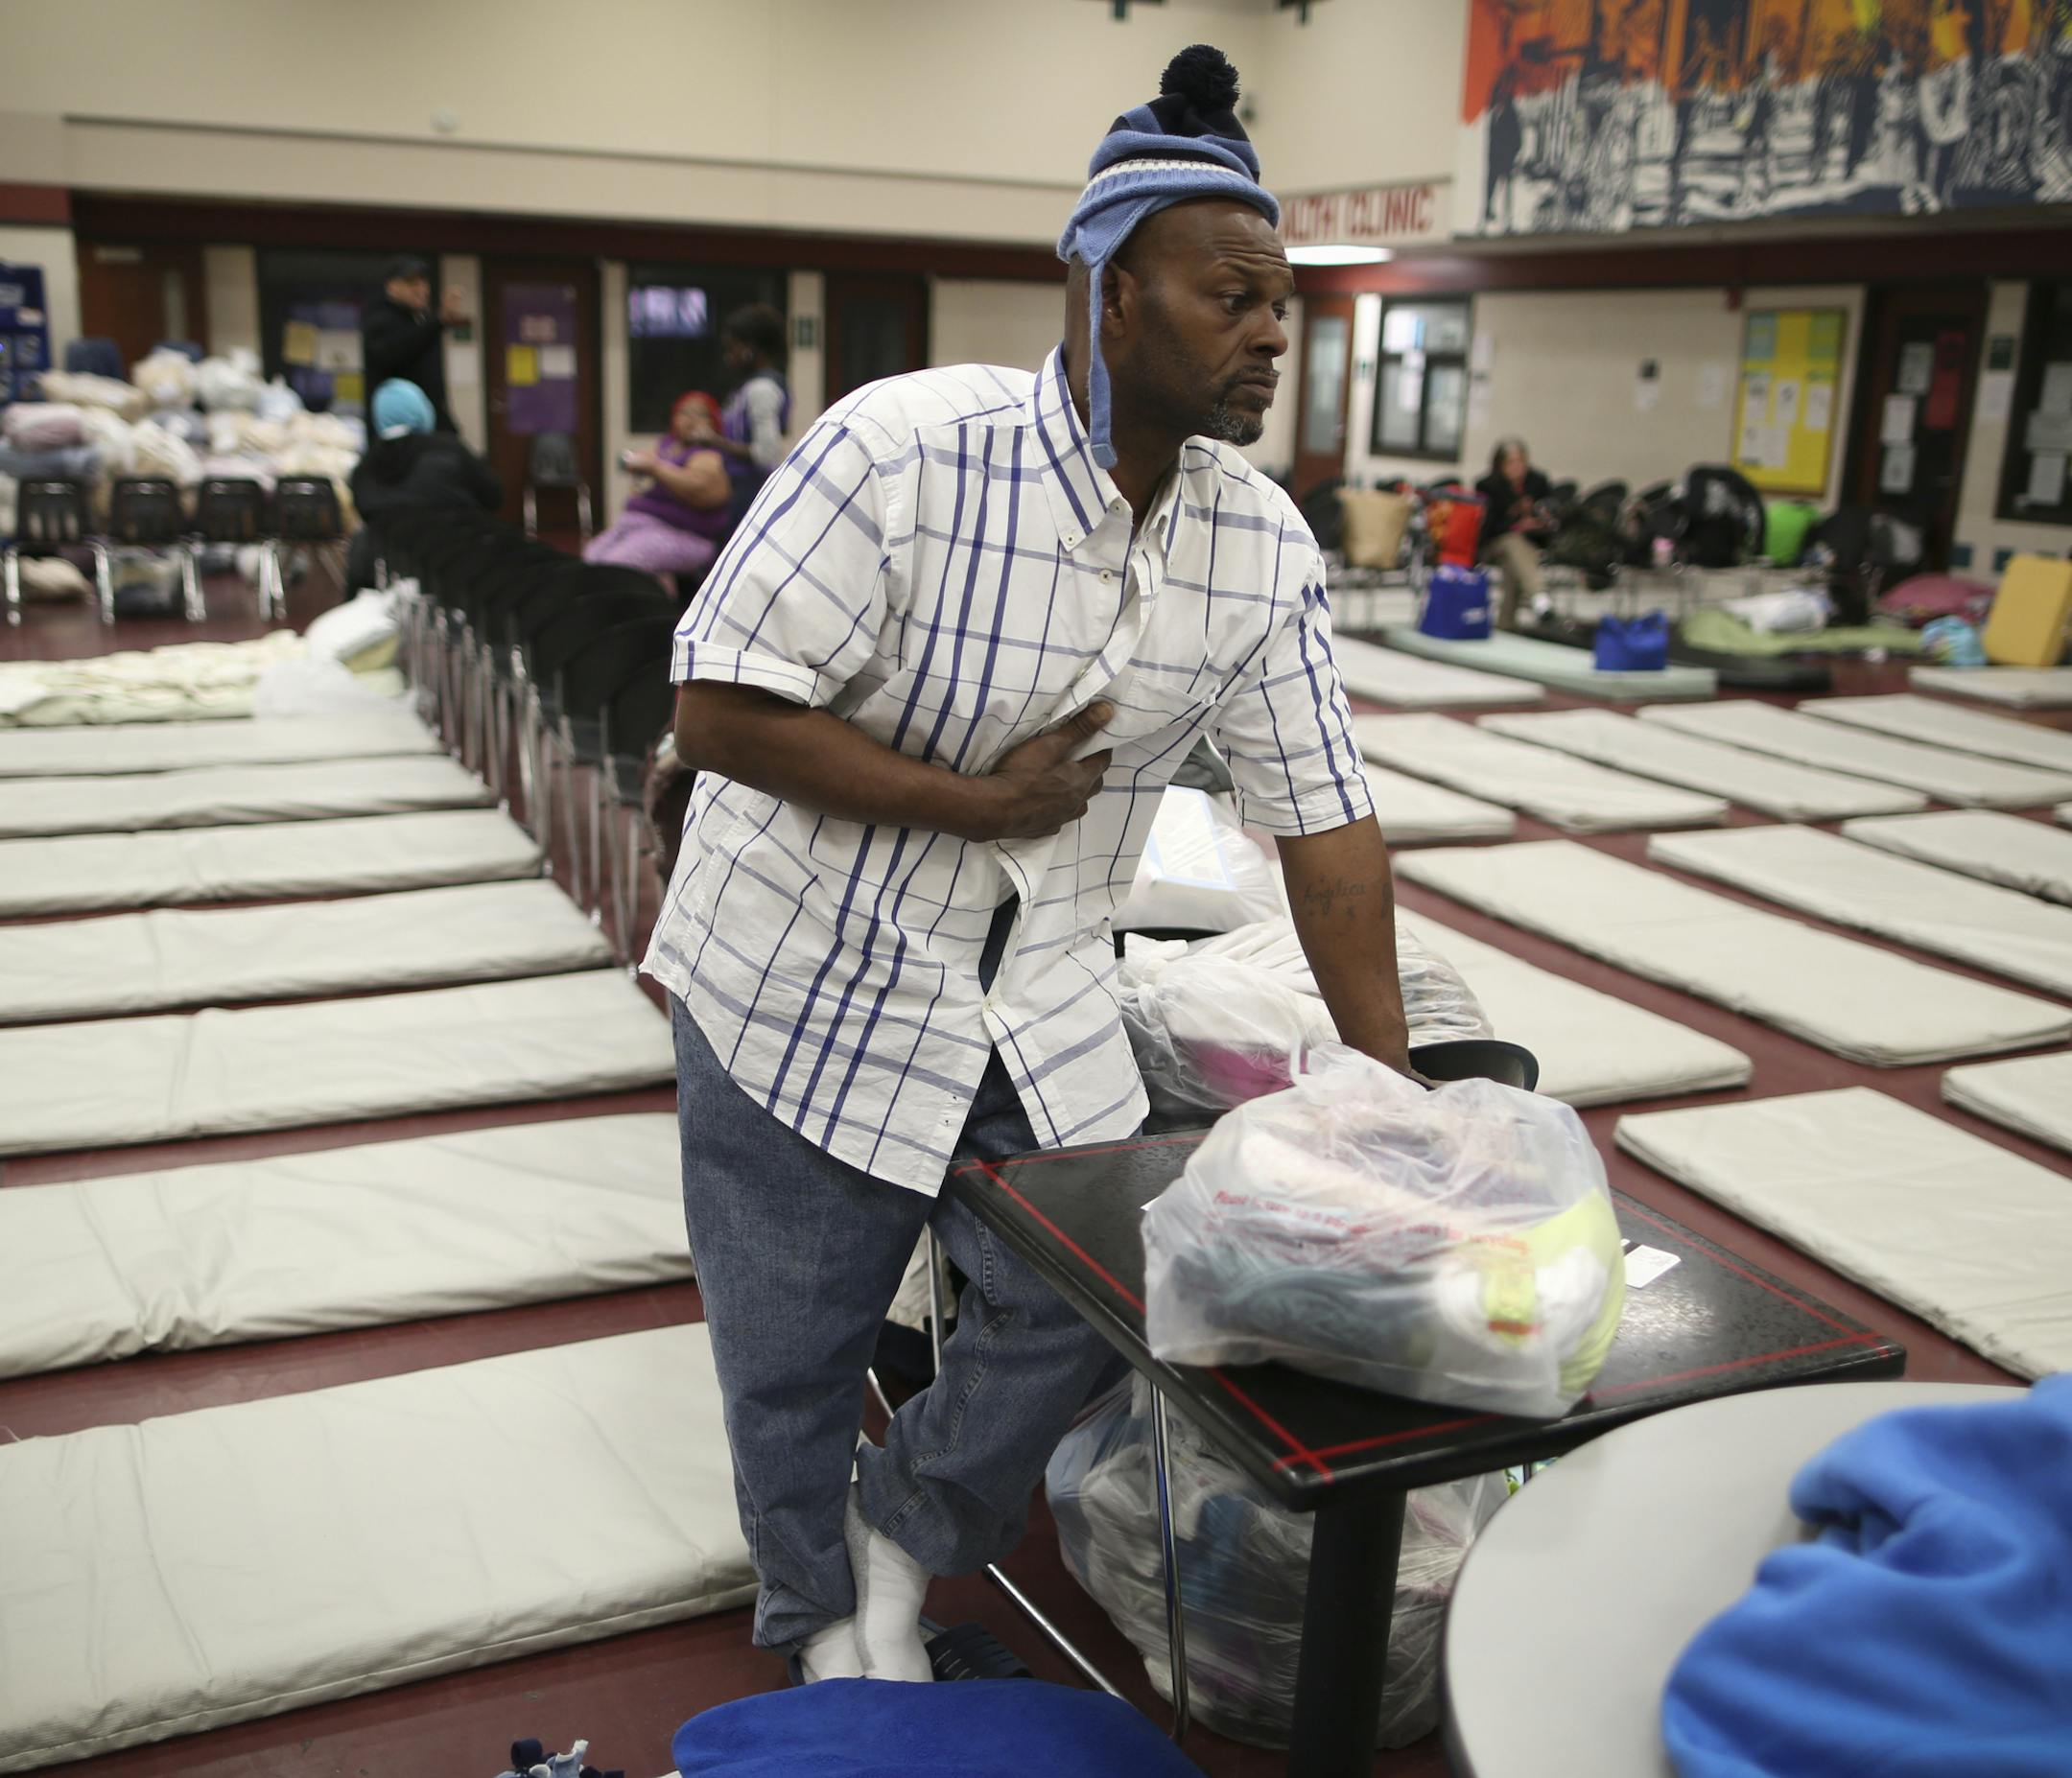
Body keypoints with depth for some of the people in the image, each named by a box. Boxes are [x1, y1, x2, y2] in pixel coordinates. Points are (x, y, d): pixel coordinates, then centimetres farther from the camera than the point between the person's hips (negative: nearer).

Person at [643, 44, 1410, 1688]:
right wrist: (979, 801, -22)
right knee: (793, 1360, 10)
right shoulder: (903, 449, -23)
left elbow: (1325, 818, -4)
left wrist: (1395, 1094, -5)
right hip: (808, 982, -4)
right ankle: (825, 1627, 41)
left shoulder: (1264, 545, -7)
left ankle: (904, 1528, 36)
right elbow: (723, 711, -23)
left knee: (1092, 1304, 6)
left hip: (1039, 999, 5)